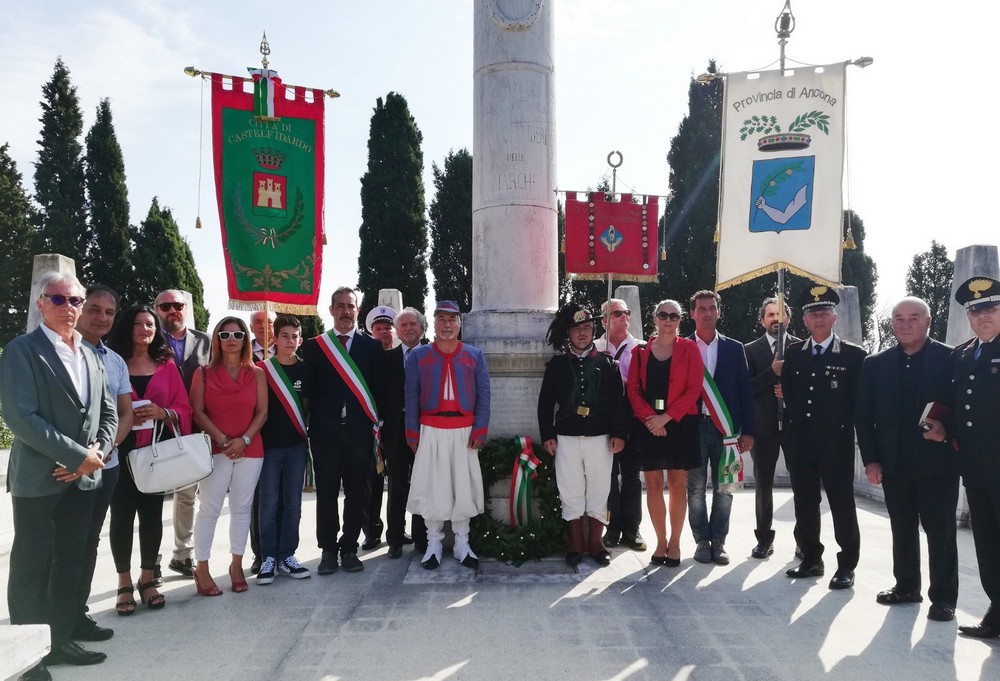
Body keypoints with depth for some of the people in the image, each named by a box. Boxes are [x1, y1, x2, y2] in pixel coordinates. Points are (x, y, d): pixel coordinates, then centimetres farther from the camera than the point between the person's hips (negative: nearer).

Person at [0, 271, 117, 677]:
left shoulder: (90, 355, 12)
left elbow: (108, 414, 12)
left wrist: (96, 455, -5)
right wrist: (78, 456, -18)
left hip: (83, 478, 6)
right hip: (38, 480, -6)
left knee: (71, 563, 13)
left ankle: (61, 640, 27)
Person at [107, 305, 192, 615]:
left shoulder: (166, 366, 9)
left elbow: (184, 408, 5)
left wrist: (163, 412, -14)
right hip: (120, 450, -2)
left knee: (152, 514, 7)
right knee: (122, 514, 1)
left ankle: (148, 579, 18)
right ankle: (124, 584, 11)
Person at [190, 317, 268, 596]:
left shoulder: (256, 374, 6)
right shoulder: (204, 373, 3)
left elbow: (262, 411, 3)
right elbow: (197, 412, -3)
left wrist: (244, 440, -11)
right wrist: (223, 440, -12)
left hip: (250, 450, 2)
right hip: (215, 450, -2)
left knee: (242, 508, 7)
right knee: (209, 509, -1)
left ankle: (236, 564, 18)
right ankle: (201, 568, 7)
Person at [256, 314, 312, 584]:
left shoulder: (305, 370, 4)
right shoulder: (262, 369, -2)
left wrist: (303, 431, 5)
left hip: (297, 445, 2)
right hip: (269, 445, -2)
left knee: (293, 503, 6)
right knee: (269, 503, 0)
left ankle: (287, 555, 15)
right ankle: (269, 557, 10)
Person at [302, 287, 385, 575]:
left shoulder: (372, 346, 6)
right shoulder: (313, 346, 7)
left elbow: (379, 388, 5)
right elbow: (308, 389, 6)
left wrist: (376, 423, 0)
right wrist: (310, 424, 0)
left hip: (360, 431, 0)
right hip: (325, 431, 0)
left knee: (357, 493, 5)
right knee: (326, 493, 4)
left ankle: (349, 548, 18)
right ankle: (328, 550, 16)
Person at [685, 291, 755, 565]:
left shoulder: (734, 348, 8)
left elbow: (745, 391, 5)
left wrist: (747, 431, 0)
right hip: (693, 427, -1)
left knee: (724, 488, 6)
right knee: (696, 488, 4)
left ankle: (718, 542, 18)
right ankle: (703, 541, 16)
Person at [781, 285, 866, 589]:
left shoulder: (853, 355, -4)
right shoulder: (794, 353, 8)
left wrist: (843, 426, -6)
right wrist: (794, 421, 3)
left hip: (837, 443, -4)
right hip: (801, 442, 4)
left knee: (842, 503, 3)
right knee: (804, 502, 11)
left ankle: (846, 565, 15)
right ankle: (811, 558, 25)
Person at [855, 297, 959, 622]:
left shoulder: (951, 359, -4)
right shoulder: (875, 364, 5)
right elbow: (863, 415, 5)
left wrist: (946, 430, -20)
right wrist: (870, 459, 0)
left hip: (937, 461, -3)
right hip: (894, 463, 3)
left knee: (940, 530, 5)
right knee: (902, 529, 13)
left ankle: (943, 596, 16)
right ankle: (906, 586, 27)